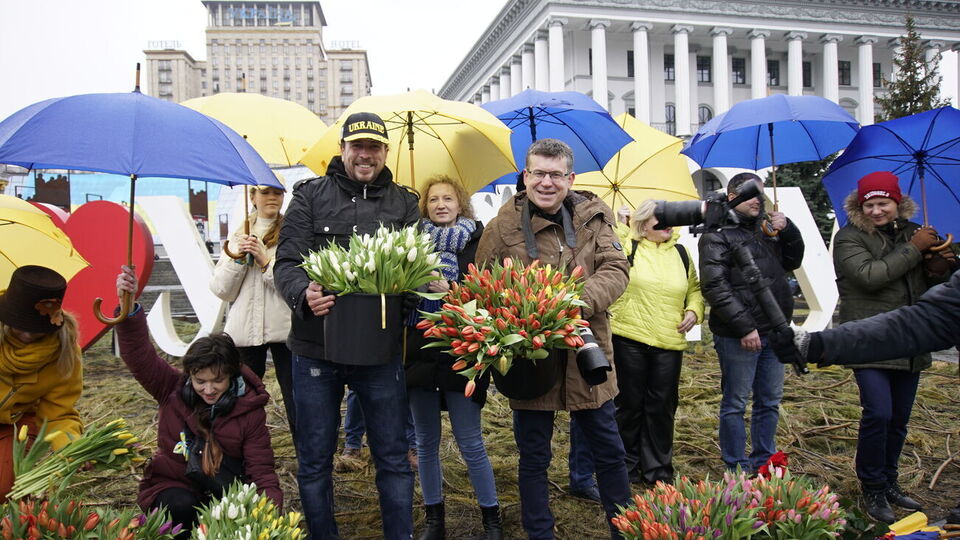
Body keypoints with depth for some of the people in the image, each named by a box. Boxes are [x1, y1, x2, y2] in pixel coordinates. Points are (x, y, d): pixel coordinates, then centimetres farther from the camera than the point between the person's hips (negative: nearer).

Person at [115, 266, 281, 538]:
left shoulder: (250, 410, -12)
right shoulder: (173, 390, -9)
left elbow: (262, 472, -13)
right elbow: (139, 354, -22)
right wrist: (130, 307, -37)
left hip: (225, 493, 0)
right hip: (171, 486, 0)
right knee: (182, 507, -33)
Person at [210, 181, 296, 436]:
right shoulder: (238, 237, 14)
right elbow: (221, 290, 8)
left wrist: (265, 261, -15)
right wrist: (237, 259, -5)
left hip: (283, 329, -4)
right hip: (244, 330, 4)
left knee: (295, 400, -3)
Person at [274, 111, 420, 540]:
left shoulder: (403, 203, 8)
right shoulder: (311, 196, 5)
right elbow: (287, 261, -3)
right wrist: (303, 293, -24)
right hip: (316, 348, 0)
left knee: (393, 458, 10)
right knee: (314, 462, 13)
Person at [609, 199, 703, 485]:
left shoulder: (680, 253, 14)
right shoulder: (626, 247, -1)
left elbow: (695, 288, 22)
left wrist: (694, 311, 6)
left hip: (670, 343, 4)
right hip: (629, 339, -4)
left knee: (662, 406, 9)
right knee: (630, 404, 6)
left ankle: (658, 467, 23)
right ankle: (627, 466, 23)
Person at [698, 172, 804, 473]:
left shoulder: (764, 231, 18)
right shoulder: (718, 234, -7)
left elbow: (792, 262, 27)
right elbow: (714, 286, -16)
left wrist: (789, 230, 8)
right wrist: (745, 327, -20)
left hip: (773, 333, 8)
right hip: (738, 336, -8)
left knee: (770, 402, 15)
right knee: (735, 404, 3)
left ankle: (763, 462, 29)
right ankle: (738, 469, 14)